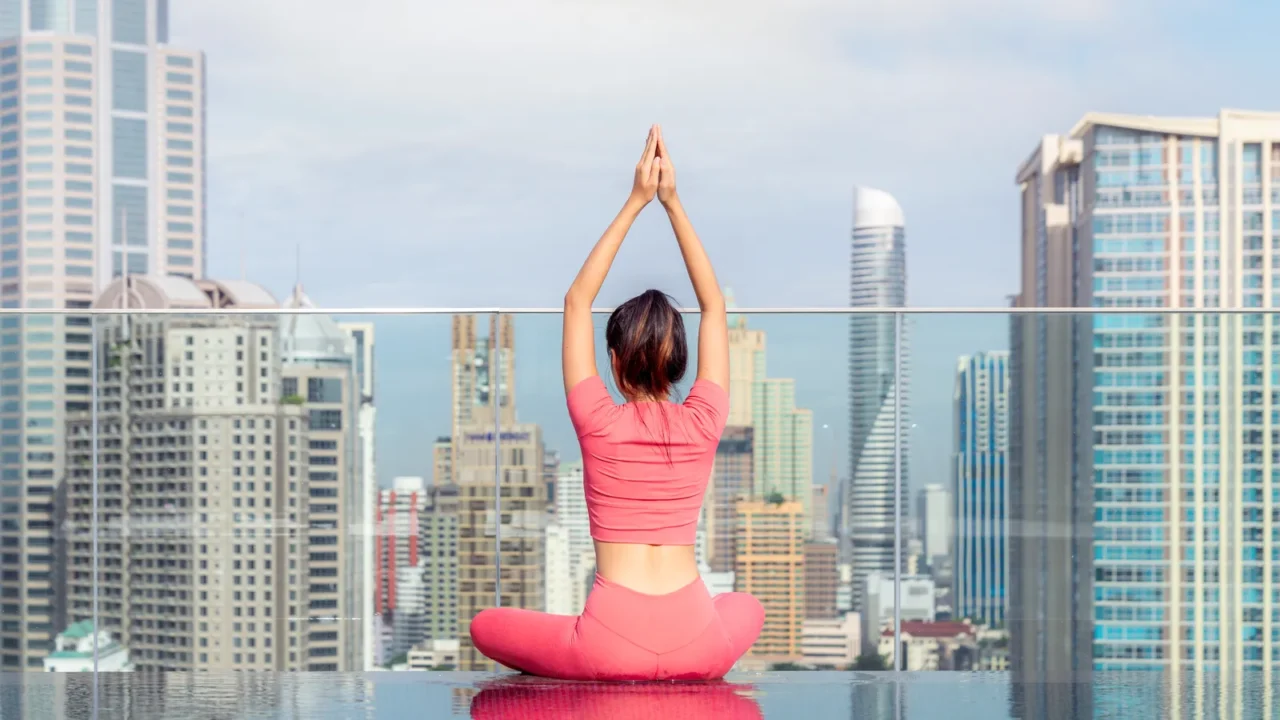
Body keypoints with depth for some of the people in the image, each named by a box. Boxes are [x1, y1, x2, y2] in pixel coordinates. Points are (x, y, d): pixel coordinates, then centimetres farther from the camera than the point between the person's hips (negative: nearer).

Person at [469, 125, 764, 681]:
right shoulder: (703, 424, 1)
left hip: (611, 648, -2)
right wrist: (672, 202, 12)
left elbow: (578, 300, 7)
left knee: (486, 625, 23)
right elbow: (714, 306, 13)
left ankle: (602, 665, 13)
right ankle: (687, 671, 17)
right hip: (697, 646, 2)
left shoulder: (599, 423, -3)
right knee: (747, 607, 38)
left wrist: (636, 202, 8)